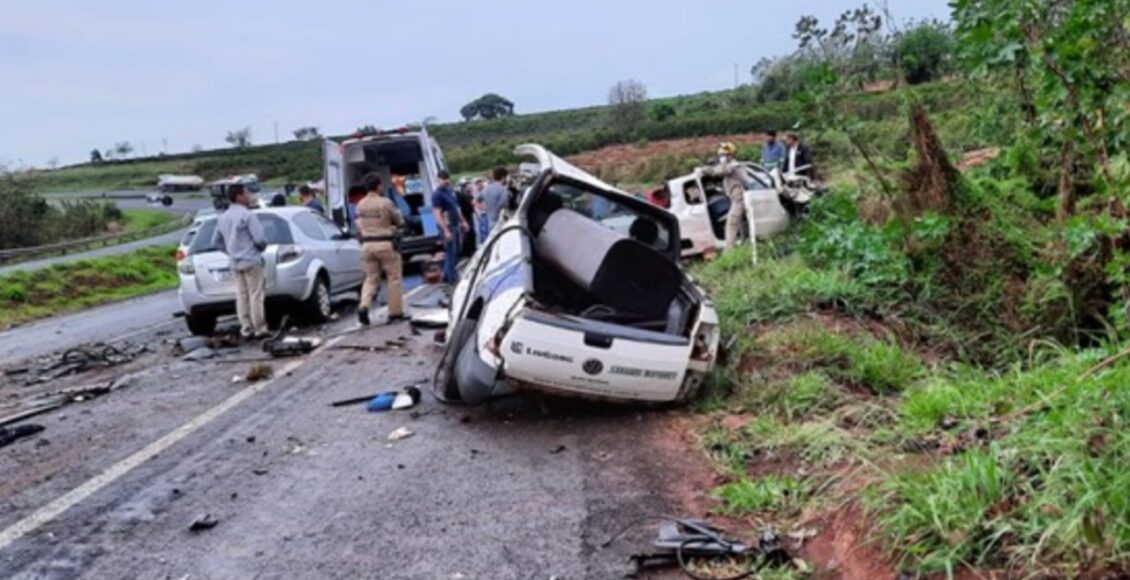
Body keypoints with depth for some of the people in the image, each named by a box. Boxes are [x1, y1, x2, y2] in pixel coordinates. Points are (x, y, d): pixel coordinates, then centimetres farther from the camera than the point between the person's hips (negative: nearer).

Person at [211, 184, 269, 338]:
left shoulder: (222, 218, 10)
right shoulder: (247, 215, -13)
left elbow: (216, 241, 16)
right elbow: (259, 239, -17)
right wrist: (262, 247, 4)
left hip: (235, 263, 7)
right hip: (251, 260, -7)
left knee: (241, 296, 9)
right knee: (255, 295, -2)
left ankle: (246, 329, 10)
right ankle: (259, 329, 1)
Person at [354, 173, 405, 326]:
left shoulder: (360, 205, 5)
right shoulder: (385, 203, -11)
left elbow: (359, 227, 11)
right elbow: (399, 222, -1)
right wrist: (398, 213, 18)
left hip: (367, 244, 5)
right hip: (385, 244, -5)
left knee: (371, 278, 13)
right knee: (393, 278, 8)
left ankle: (363, 306, -9)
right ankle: (395, 312, 11)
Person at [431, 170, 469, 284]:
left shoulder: (450, 191, 12)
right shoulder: (437, 194, -15)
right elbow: (437, 214, -20)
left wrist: (463, 221, 20)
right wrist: (446, 230, -25)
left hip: (456, 225, 9)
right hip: (447, 226, -9)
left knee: (455, 252, 14)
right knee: (450, 253, -4)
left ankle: (447, 276, 25)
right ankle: (452, 278, 4)